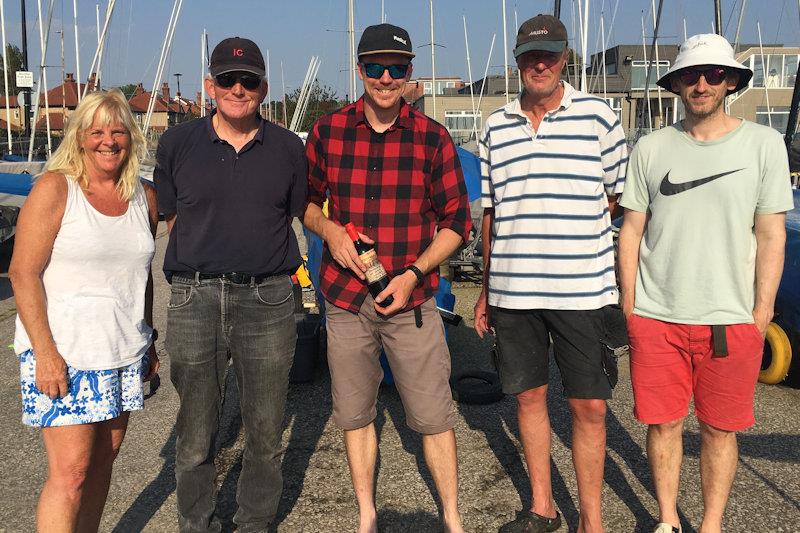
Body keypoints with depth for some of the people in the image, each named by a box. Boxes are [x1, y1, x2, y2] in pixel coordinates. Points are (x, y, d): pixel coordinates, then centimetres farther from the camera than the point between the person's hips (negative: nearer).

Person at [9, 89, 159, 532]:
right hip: (63, 351, -5)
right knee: (70, 471, -6)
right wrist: (44, 352, -17)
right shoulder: (54, 188, -7)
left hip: (123, 353, 5)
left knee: (103, 460, 11)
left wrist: (148, 343, 17)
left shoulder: (144, 197, 8)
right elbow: (23, 273, -11)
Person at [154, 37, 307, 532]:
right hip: (195, 299, 0)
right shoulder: (178, 143, 6)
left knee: (266, 430, 10)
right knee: (196, 432, 8)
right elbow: (171, 217, 12)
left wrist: (264, 258, 8)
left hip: (268, 300, 1)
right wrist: (208, 261, 7)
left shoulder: (288, 147, 6)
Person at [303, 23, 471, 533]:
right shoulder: (328, 131, 2)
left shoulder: (432, 138, -2)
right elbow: (306, 200, 14)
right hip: (346, 299, 2)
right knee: (355, 414, 13)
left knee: (433, 417, 2)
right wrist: (329, 230, -8)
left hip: (412, 300, -2)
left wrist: (414, 272, -12)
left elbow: (457, 221, 1)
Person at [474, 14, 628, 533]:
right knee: (529, 395, 13)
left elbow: (621, 196, 6)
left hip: (584, 290, -3)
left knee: (589, 406, 2)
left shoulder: (598, 115, 0)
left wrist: (572, 231, -3)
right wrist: (486, 288, 14)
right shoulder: (495, 126, 10)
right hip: (511, 291, 3)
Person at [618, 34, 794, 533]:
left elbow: (771, 235, 1)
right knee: (664, 423, 9)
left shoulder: (764, 145, 1)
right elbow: (632, 231, 8)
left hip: (731, 321, -1)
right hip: (657, 319, 1)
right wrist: (629, 307, 3)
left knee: (719, 428, 8)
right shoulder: (651, 148, 5)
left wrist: (760, 317, -3)